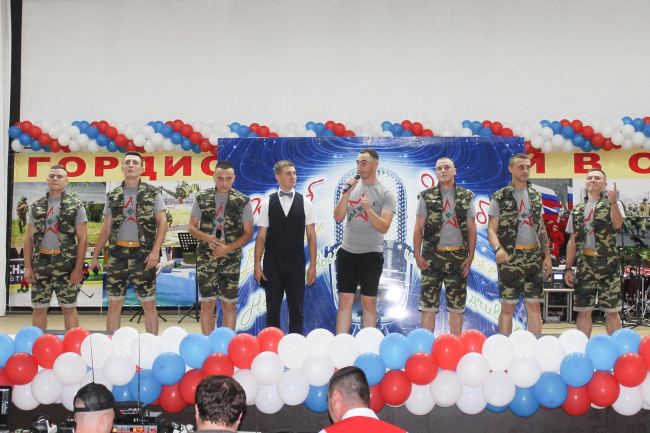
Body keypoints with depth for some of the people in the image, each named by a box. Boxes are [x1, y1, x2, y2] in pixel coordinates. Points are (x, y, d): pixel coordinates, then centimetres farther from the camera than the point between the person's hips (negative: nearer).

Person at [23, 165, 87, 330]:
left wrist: (78, 267, -8)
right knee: (38, 308, 7)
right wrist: (28, 267, 4)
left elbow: (82, 238, -1)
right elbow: (29, 238, 12)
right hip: (40, 264, 3)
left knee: (69, 308, 2)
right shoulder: (36, 206, 12)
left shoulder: (76, 206, 3)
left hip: (66, 264, -3)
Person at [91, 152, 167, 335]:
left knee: (149, 304, 2)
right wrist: (95, 256, 10)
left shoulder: (153, 193, 3)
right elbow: (106, 228, 14)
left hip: (143, 255, -3)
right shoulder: (113, 196, 11)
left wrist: (155, 250, -14)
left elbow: (162, 223, -2)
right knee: (114, 304, 6)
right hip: (117, 254, 3)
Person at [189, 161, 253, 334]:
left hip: (231, 258, -1)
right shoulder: (201, 198, 3)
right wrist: (206, 238, -14)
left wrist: (228, 248, -14)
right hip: (206, 257, 1)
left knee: (229, 304, 4)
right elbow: (191, 227, 7)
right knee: (207, 303, 3)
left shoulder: (243, 201, -1)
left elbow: (248, 233, 0)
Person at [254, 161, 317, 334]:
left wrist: (313, 265, -2)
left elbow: (311, 235, 2)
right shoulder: (268, 203, 1)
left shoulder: (305, 202, 2)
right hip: (273, 264, 0)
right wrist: (257, 265, -3)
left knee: (296, 310, 6)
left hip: (296, 264, 0)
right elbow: (261, 236, 2)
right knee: (272, 310, 7)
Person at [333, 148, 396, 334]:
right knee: (345, 301, 4)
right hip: (347, 253, 3)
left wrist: (368, 209, -25)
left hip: (371, 255, -3)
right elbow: (338, 217, -2)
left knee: (369, 303, 4)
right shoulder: (351, 188, 8)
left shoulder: (386, 193, -3)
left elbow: (384, 227, -11)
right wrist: (346, 193, -12)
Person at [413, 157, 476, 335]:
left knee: (457, 306, 6)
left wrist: (470, 256, 0)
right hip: (433, 257, -1)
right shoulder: (427, 196, 5)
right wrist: (417, 255, -4)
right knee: (428, 304, -1)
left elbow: (471, 229, 8)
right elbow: (418, 228, 4)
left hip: (458, 257, 1)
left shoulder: (466, 197, 9)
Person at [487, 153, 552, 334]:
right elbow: (491, 230, -5)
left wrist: (547, 254, 11)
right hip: (510, 258, -4)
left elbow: (541, 229, 18)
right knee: (508, 307, -1)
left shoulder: (536, 196, 15)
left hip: (534, 259, 4)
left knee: (534, 306, 6)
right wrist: (498, 248, -23)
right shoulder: (499, 197, 0)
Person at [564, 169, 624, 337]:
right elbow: (572, 241, 14)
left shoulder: (611, 204, 5)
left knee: (612, 310, 1)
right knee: (583, 310, 6)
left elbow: (617, 224, -17)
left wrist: (613, 203, -31)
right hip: (584, 266, 3)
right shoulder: (577, 210, 14)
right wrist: (568, 268, 10)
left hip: (607, 265, -3)